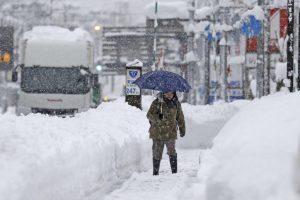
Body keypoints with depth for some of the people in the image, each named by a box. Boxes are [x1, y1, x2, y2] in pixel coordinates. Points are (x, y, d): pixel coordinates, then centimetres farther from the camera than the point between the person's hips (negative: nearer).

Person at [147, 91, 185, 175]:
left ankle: (174, 171, 10)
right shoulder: (156, 103, -4)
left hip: (170, 133, 2)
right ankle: (155, 172, 13)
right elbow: (149, 115, -8)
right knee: (157, 154, 4)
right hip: (157, 133, -1)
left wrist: (182, 129, 21)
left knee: (172, 153, 2)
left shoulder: (176, 103, 5)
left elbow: (180, 117, 17)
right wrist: (158, 117, -27)